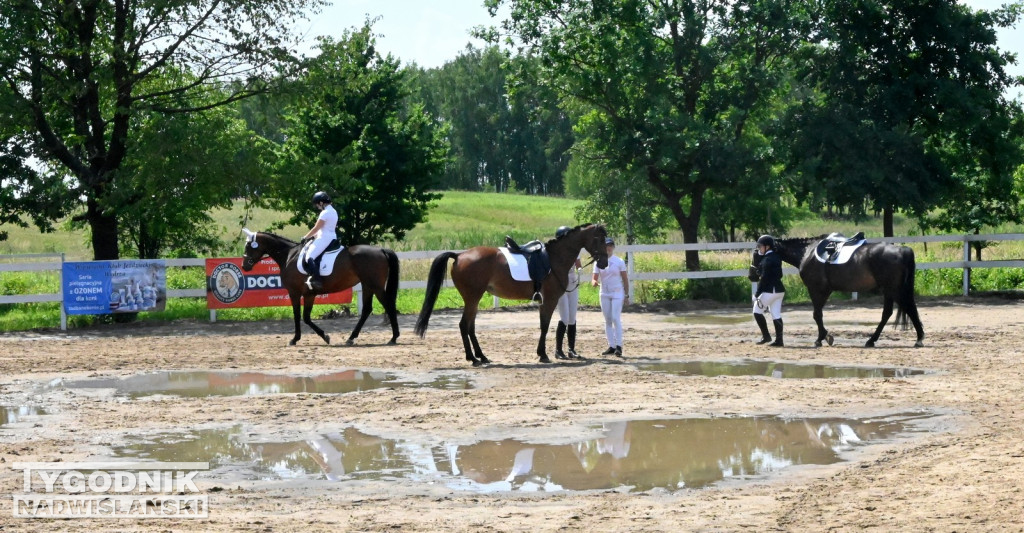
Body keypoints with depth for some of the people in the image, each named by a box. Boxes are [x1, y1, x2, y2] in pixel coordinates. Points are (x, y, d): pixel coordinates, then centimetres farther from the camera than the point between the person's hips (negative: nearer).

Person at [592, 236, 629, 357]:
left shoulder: (619, 262, -3)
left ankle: (619, 346, -13)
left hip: (617, 293, -4)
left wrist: (626, 295, -3)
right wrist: (594, 282, -25)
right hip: (605, 294, 4)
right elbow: (595, 278, -1)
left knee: (616, 318, -14)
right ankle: (611, 346, 11)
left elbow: (625, 279, 0)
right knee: (607, 320, 6)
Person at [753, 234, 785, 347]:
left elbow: (764, 278, -18)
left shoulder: (767, 260, -15)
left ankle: (766, 336, 3)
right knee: (776, 314, 9)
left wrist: (757, 294, -16)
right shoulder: (777, 257, 12)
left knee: (757, 311, 3)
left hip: (769, 291, -9)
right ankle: (779, 340, 6)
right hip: (779, 290, 9)